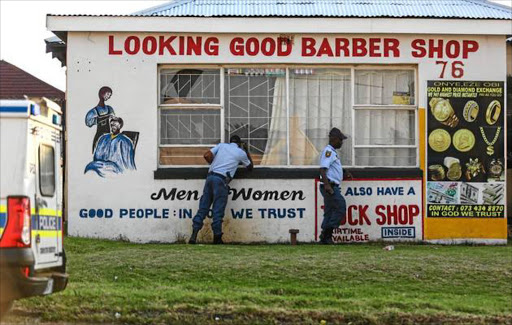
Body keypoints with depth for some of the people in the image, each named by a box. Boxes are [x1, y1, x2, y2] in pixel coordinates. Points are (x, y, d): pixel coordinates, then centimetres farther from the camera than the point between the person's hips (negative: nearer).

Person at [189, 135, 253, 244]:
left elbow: (207, 156, 7)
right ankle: (217, 238, 3)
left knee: (203, 208, 3)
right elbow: (250, 167, 28)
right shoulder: (241, 153, 12)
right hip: (221, 180, -4)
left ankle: (194, 235, -6)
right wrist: (247, 151, 35)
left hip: (210, 176, 4)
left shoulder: (222, 145, 18)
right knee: (218, 211, 0)